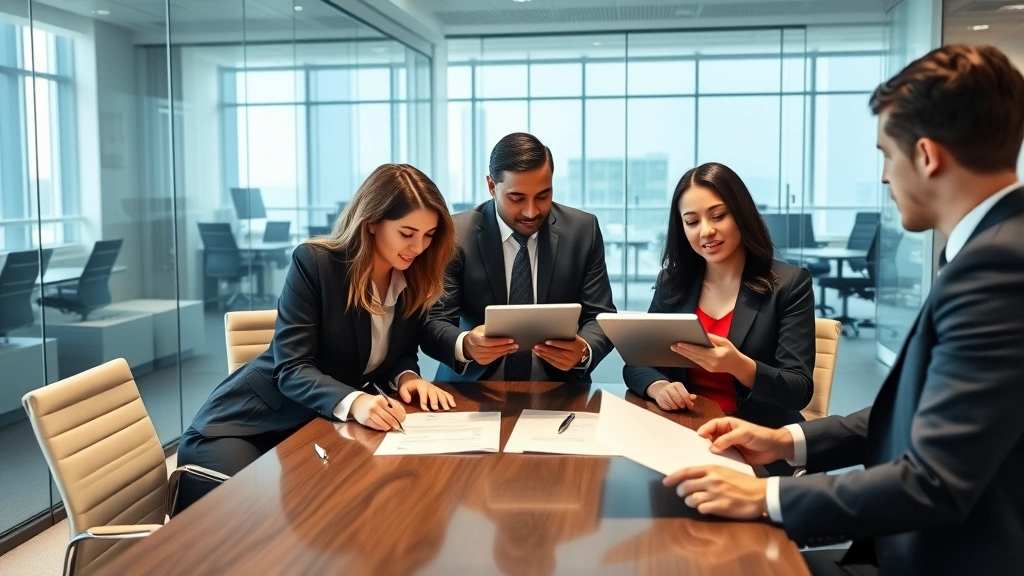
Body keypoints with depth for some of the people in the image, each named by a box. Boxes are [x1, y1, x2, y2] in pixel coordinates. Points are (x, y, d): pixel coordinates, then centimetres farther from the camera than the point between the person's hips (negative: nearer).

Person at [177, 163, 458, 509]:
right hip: (252, 423, -5)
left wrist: (406, 378, -18)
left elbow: (400, 355, 7)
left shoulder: (416, 281, -2)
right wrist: (353, 402, -42)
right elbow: (292, 368, -24)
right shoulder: (314, 262, -19)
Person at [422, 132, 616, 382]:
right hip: (474, 392, -1)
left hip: (557, 392, 1)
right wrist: (465, 345, -31)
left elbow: (601, 317, 1)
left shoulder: (583, 230, 0)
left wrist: (584, 351, -22)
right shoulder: (456, 234, -5)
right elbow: (433, 323, -9)